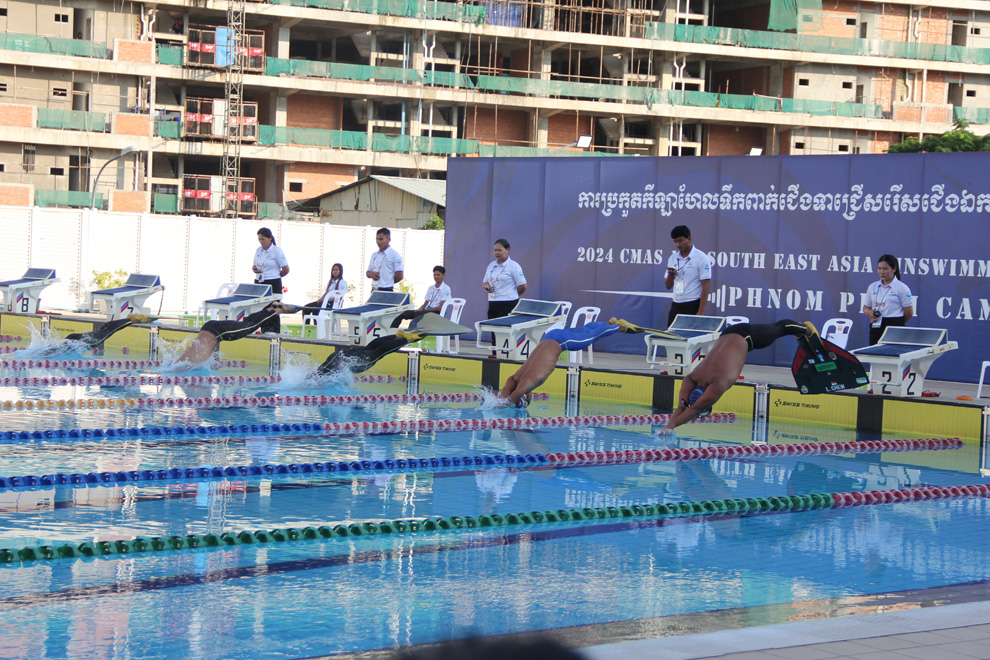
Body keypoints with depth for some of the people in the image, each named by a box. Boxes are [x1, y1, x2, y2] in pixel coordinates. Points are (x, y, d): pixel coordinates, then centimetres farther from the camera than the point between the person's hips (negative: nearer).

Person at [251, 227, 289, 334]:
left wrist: (275, 276, 3)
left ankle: (275, 334, -4)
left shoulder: (277, 251, -8)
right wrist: (255, 269, -2)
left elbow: (286, 269, -7)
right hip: (259, 284, 6)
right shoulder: (258, 250, 11)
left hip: (273, 284, -6)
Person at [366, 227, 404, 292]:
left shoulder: (394, 255, -5)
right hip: (374, 290, 7)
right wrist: (371, 274, -2)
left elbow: (399, 276, -9)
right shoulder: (374, 255, 16)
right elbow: (368, 273, 21)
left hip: (386, 291, -7)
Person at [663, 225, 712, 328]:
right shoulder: (673, 258, 11)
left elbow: (706, 287, -10)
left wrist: (701, 311, -17)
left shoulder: (701, 258, -7)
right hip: (676, 306, 6)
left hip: (693, 306, -6)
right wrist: (671, 275, -7)